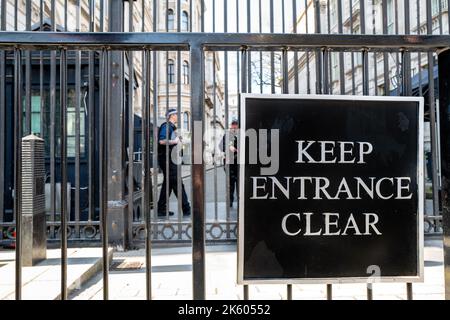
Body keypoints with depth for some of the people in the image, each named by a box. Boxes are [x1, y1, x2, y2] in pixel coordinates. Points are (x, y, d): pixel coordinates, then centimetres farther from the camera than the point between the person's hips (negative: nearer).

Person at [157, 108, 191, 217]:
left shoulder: (171, 127, 20)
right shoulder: (166, 126, -11)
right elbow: (162, 141, -24)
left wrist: (178, 140, 12)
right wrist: (175, 141, -15)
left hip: (169, 158, 11)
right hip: (166, 158, -11)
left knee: (168, 184, 12)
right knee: (177, 184, -8)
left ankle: (161, 210, 17)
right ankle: (186, 209, -4)